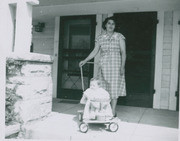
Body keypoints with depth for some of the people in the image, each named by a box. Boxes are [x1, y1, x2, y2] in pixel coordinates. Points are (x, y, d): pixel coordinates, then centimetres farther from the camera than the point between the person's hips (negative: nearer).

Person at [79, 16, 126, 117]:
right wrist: (85, 61, 1)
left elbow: (123, 52, -1)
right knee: (104, 89, 1)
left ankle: (113, 112, 6)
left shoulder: (119, 37, 3)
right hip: (104, 66, 2)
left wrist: (122, 66, -11)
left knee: (115, 88, -2)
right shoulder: (100, 38, 9)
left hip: (116, 66, -2)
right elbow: (95, 52, 9)